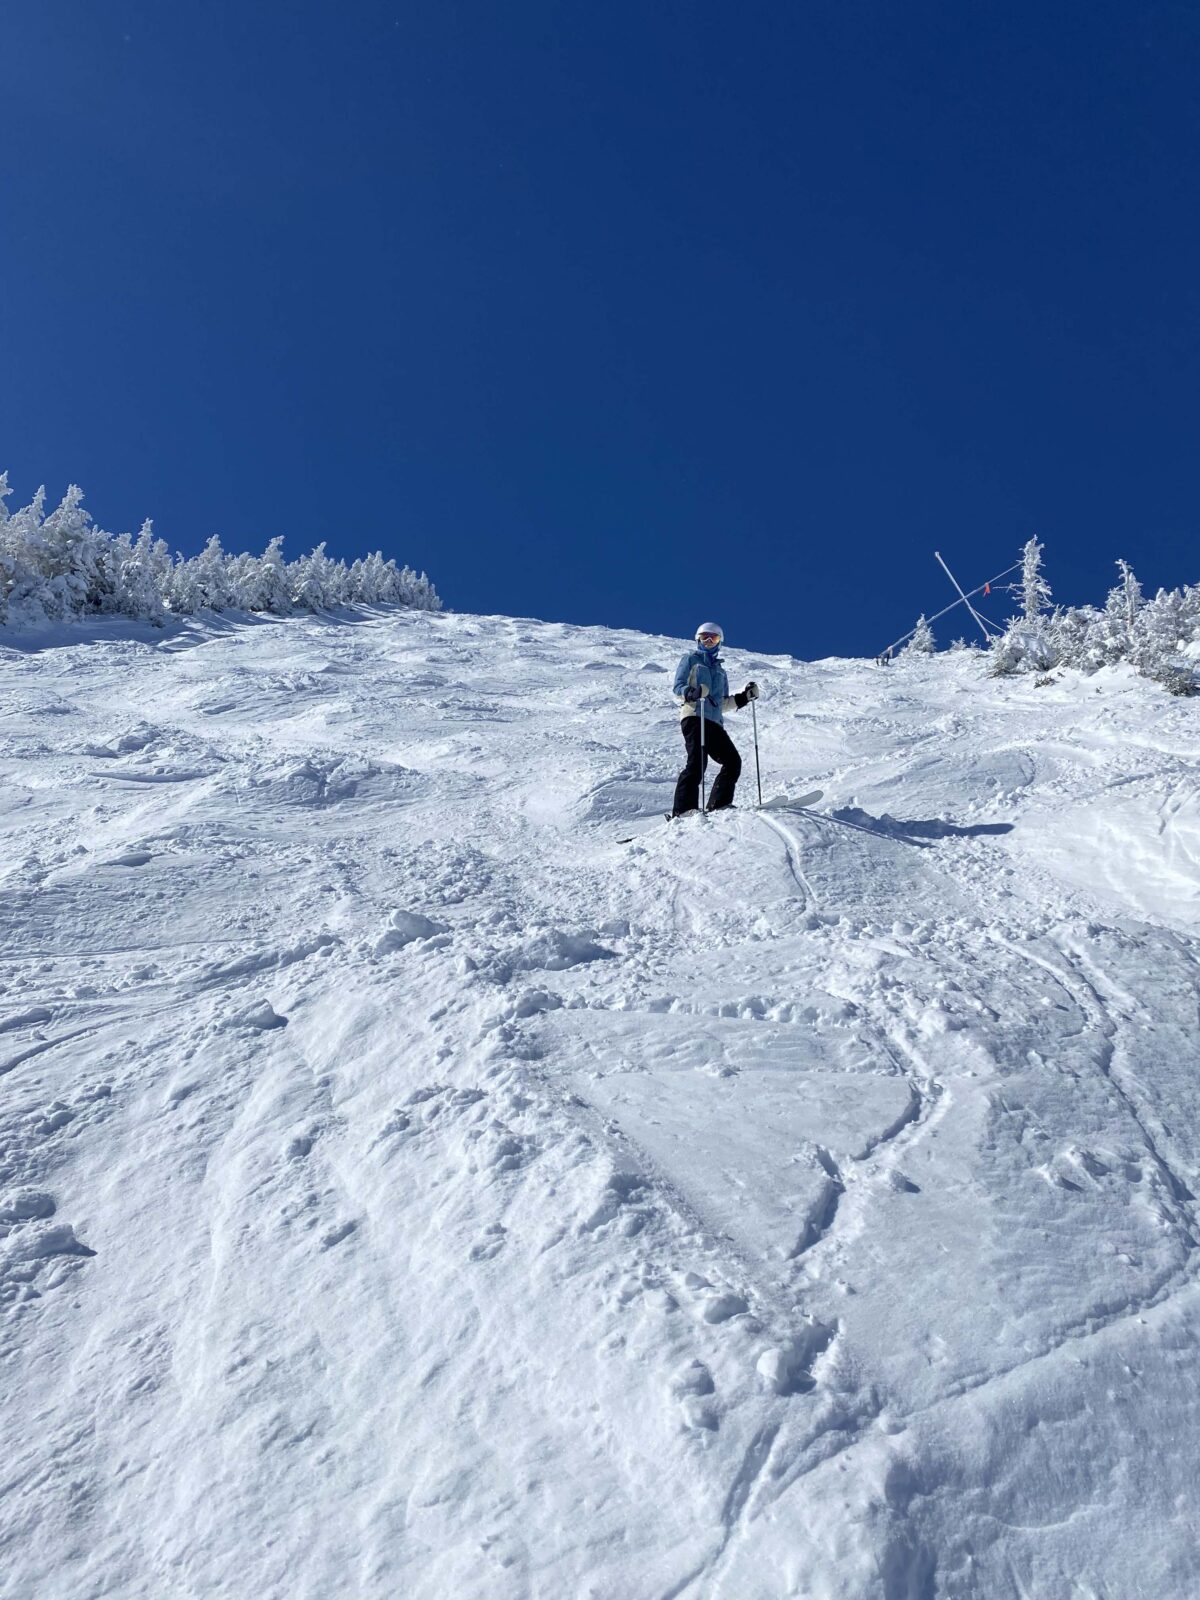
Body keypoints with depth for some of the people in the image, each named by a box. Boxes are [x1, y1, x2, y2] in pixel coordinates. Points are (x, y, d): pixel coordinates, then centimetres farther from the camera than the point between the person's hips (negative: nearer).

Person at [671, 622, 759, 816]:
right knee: (697, 761, -22)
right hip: (694, 717, -7)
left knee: (733, 761, -3)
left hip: (715, 721, 7)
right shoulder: (690, 658, 15)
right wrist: (693, 692, -20)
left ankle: (719, 805, 0)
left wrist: (745, 696, 15)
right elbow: (678, 688, 2)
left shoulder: (720, 670, 32)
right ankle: (683, 809, -28)